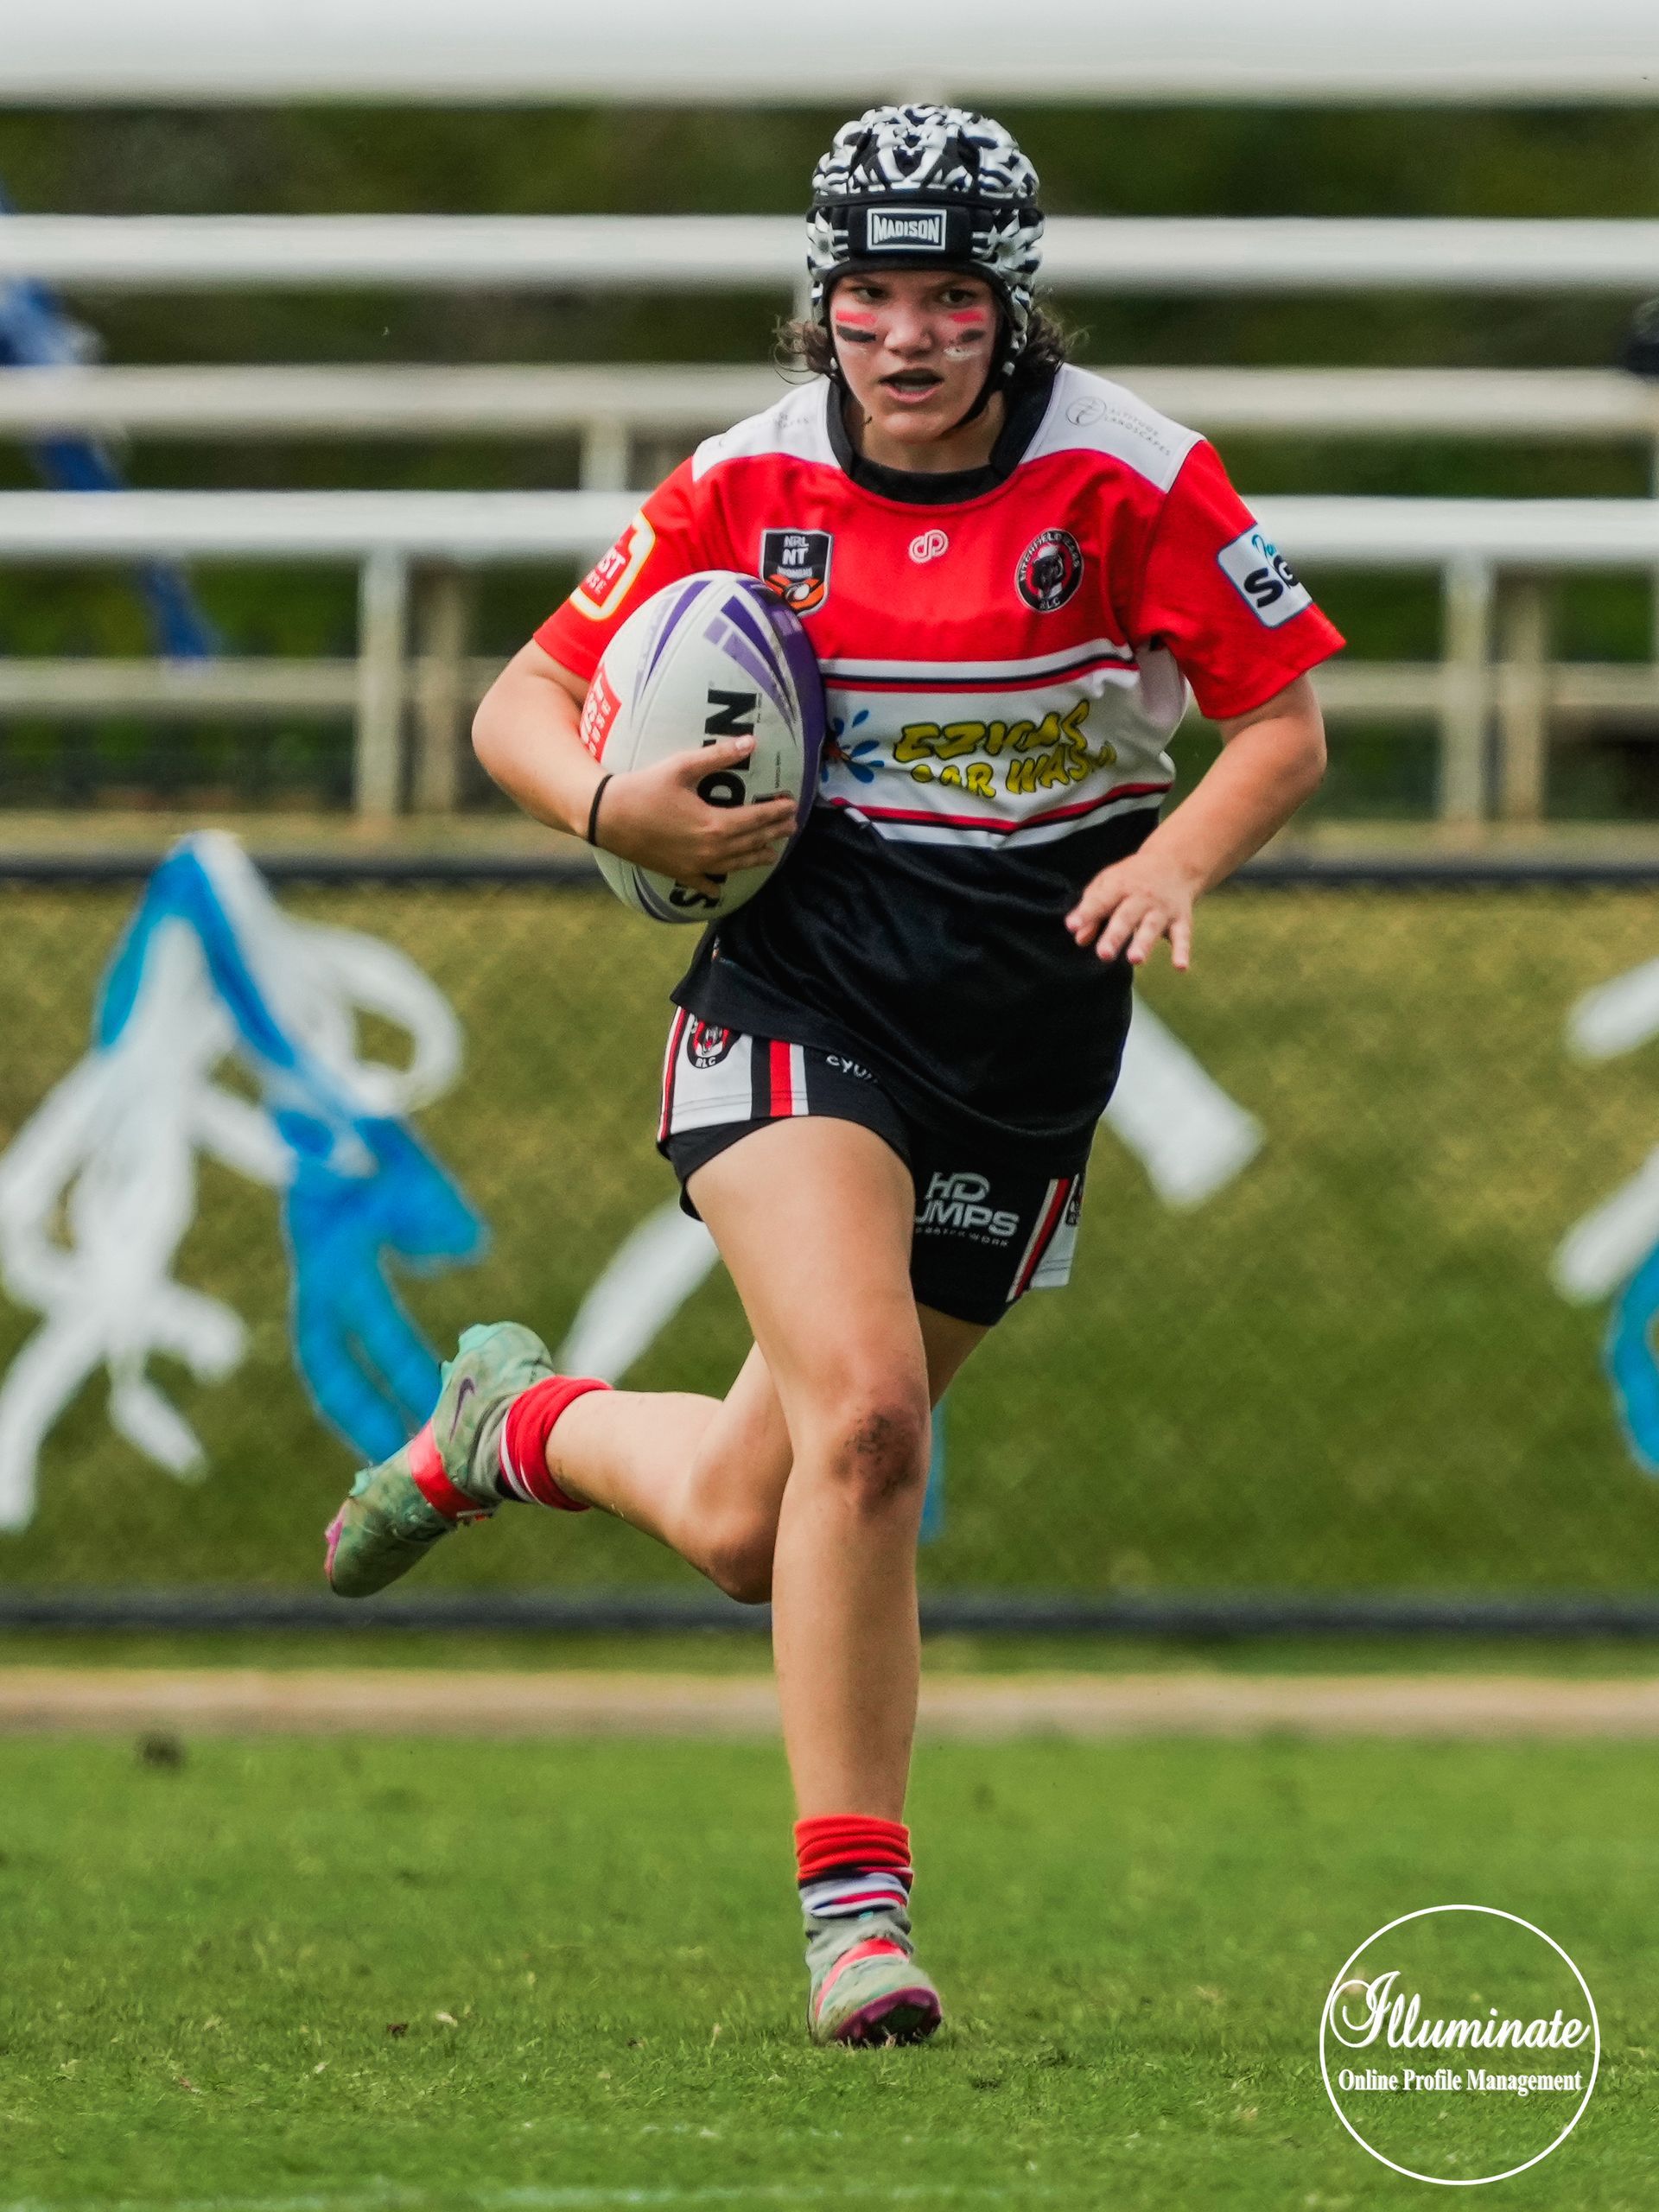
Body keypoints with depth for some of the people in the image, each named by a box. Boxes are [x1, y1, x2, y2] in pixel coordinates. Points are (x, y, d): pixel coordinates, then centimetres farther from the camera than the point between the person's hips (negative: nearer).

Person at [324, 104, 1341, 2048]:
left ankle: (521, 1421, 40)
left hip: (1025, 1048, 1)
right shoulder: (752, 482, -1)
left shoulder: (1130, 475, -5)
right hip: (800, 995, -1)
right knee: (862, 1414, -26)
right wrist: (618, 811, -16)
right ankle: (855, 1911, -16)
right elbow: (522, 707, 6)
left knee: (745, 1526, 6)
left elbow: (1284, 722, 1)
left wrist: (1177, 858, -19)